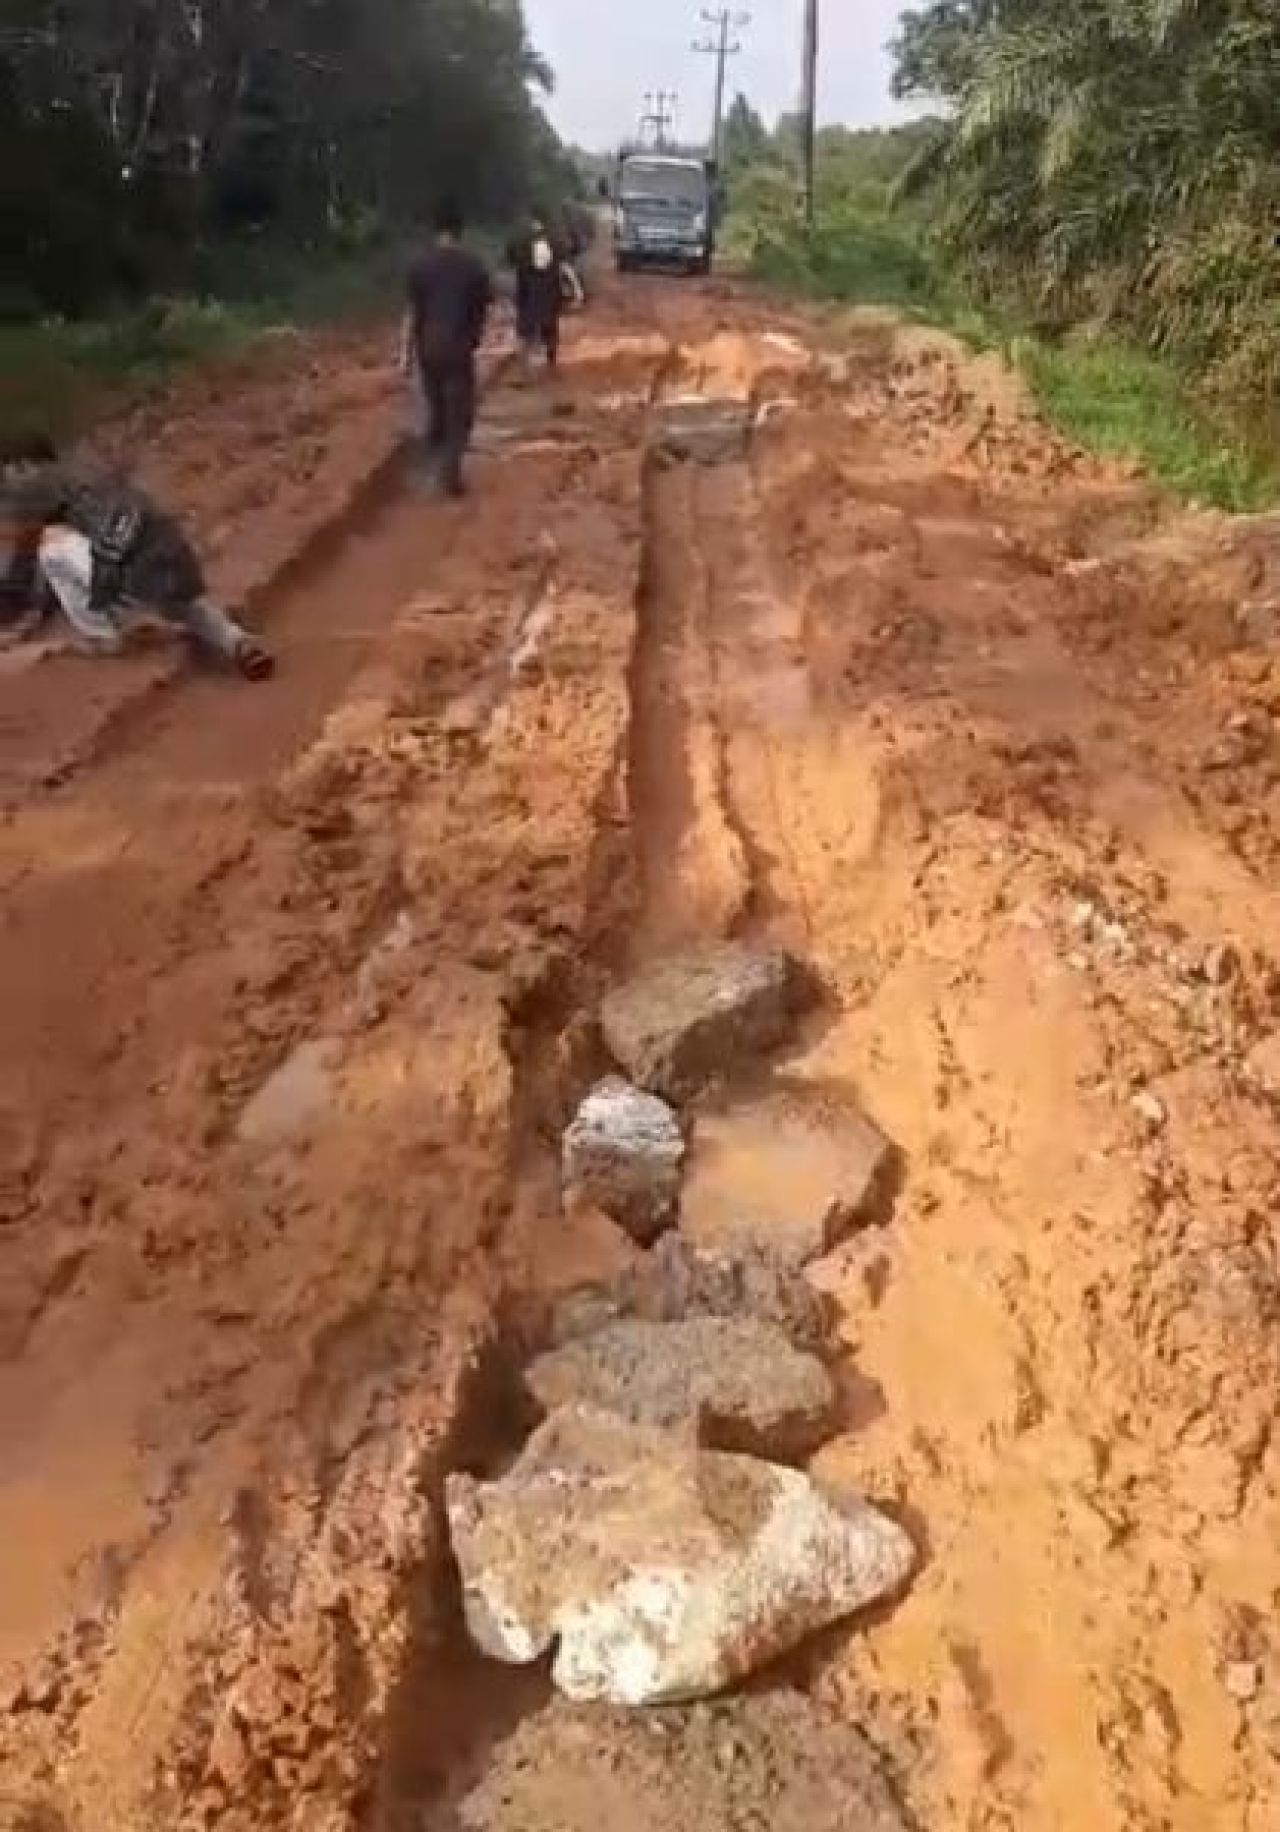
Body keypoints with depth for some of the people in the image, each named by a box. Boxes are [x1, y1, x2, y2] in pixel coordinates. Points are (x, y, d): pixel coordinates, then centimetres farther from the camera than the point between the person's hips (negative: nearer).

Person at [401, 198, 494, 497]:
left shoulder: (420, 264, -3)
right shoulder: (474, 265, -5)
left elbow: (412, 312, -4)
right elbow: (483, 310, 1)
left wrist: (406, 352, 1)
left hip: (428, 346, 3)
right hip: (459, 346, -2)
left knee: (436, 408, 19)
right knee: (460, 413, 4)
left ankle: (435, 465, 31)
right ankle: (450, 474, -5)